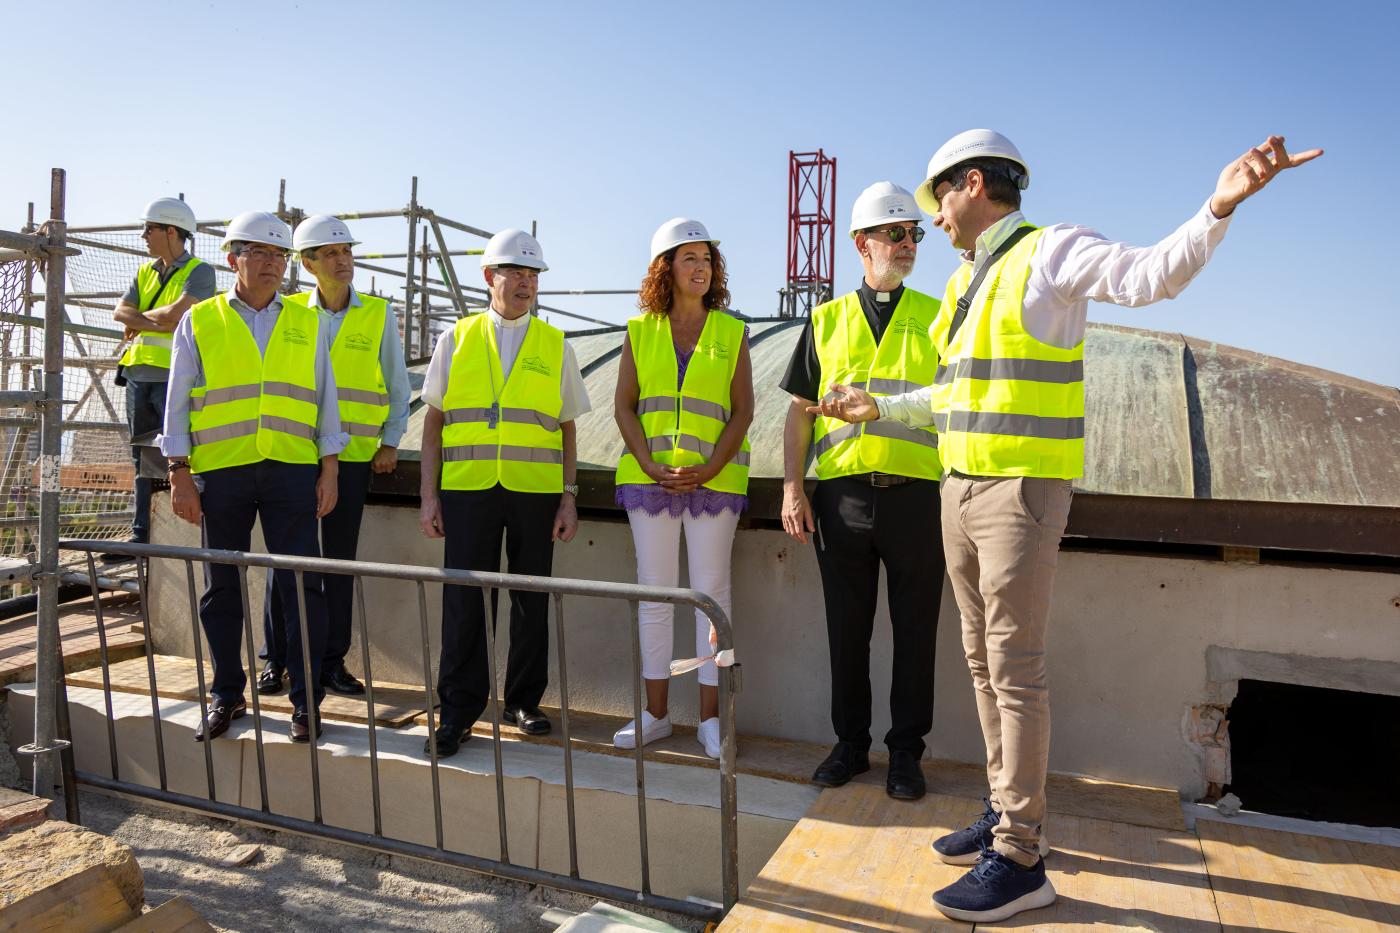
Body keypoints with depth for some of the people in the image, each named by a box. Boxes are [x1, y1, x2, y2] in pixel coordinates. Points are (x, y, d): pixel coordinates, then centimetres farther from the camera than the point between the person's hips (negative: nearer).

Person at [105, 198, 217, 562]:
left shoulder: (200, 272, -3)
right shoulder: (146, 272, 19)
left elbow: (175, 313, -17)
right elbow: (121, 312, 5)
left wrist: (140, 320, -1)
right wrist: (160, 322, -11)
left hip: (175, 377, -7)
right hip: (139, 374, 7)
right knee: (143, 457, 11)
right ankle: (141, 534, 18)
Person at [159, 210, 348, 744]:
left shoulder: (306, 324, 11)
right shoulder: (199, 321, 7)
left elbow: (324, 399, 11)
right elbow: (178, 402, 6)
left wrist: (329, 469, 4)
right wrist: (180, 474, -1)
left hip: (291, 470, 0)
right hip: (220, 471, 0)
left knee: (301, 584, -2)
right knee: (222, 588, 8)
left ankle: (306, 700, 9)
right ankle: (226, 696, 23)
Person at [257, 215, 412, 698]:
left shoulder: (378, 315, 3)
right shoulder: (289, 313, 5)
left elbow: (397, 385, 8)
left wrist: (391, 441, 2)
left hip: (353, 456, 0)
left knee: (340, 559, 6)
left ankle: (332, 661, 16)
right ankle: (276, 659, 17)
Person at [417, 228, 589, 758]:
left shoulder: (556, 346, 10)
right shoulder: (457, 340, 10)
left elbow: (566, 430, 10)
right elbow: (434, 422, 9)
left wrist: (569, 498, 2)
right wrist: (428, 495, 1)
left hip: (536, 489, 1)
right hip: (468, 488, 0)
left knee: (531, 600, 7)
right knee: (464, 600, 0)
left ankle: (523, 702, 22)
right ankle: (458, 711, 12)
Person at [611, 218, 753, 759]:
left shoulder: (731, 333, 6)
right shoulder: (640, 331, 9)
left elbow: (742, 410, 1)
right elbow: (623, 405, 5)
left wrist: (708, 468, -12)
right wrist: (649, 464, -9)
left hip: (714, 478, -1)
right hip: (649, 477, 2)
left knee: (711, 592, 1)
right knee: (654, 592, 6)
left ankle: (710, 717, 11)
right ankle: (656, 713, 17)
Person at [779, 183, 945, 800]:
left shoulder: (937, 317, 9)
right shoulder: (826, 321, 11)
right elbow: (800, 409, 9)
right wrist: (792, 487, 0)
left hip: (917, 494, 0)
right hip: (841, 496, 1)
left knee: (914, 631, 6)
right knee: (848, 629, 9)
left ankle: (906, 751, 21)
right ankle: (850, 743, 25)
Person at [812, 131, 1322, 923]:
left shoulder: (1050, 253, -7)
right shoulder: (967, 281, 17)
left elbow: (1153, 273, -24)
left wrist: (1220, 206, -41)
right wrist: (879, 408, 28)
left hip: (1023, 493, -8)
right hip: (962, 491, 9)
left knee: (1015, 669, -5)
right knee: (984, 660, 13)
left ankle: (1019, 862, 6)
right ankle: (1008, 813, 28)